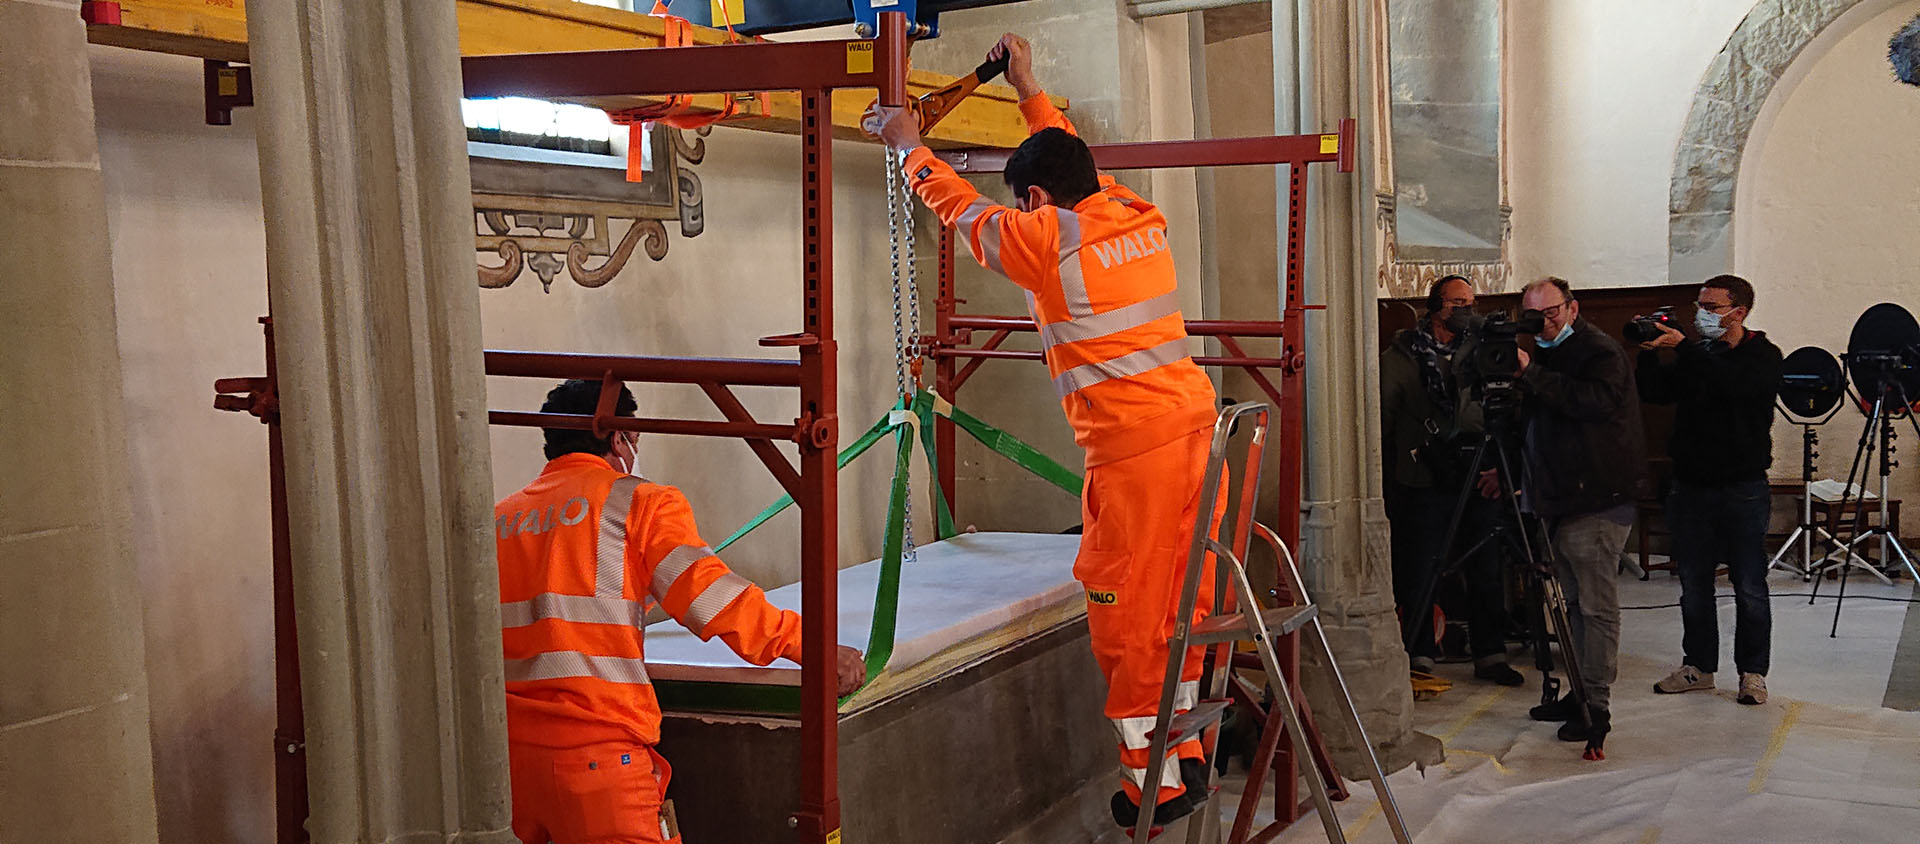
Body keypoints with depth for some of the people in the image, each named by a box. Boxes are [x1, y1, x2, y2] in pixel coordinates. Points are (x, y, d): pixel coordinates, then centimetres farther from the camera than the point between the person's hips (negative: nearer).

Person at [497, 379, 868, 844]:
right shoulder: (638, 501, -1)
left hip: (507, 748, 6)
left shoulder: (499, 516, 14)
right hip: (594, 748, -6)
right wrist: (813, 646, -3)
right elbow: (708, 594, -8)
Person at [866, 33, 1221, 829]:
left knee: (1127, 608, 1)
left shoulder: (1049, 238, -6)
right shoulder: (1138, 217, 12)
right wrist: (1031, 92, 41)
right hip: (1193, 415, 8)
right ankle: (1187, 754, 24)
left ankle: (1154, 782, 7)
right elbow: (1079, 166, 31)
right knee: (1182, 593, 14)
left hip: (1132, 437, -8)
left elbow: (964, 210, 10)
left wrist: (912, 146, 25)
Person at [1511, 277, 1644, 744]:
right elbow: (1529, 426, 25)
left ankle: (1596, 705, -3)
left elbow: (1595, 400, -28)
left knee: (1596, 606, -6)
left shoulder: (1601, 352, -7)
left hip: (1597, 503, -8)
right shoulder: (1545, 354, 18)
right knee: (1574, 603, 12)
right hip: (1559, 503, 8)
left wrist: (1531, 372, -25)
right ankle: (1579, 693, 19)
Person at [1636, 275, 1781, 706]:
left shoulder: (1762, 355, -4)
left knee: (1749, 586, 0)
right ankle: (1698, 667, 18)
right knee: (1694, 584, 9)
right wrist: (1650, 354, -10)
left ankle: (1752, 671, 10)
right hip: (1691, 484, 5)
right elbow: (1653, 394, 4)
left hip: (1742, 488, -5)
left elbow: (1733, 383, -25)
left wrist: (1683, 348, -26)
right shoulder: (1693, 355, 12)